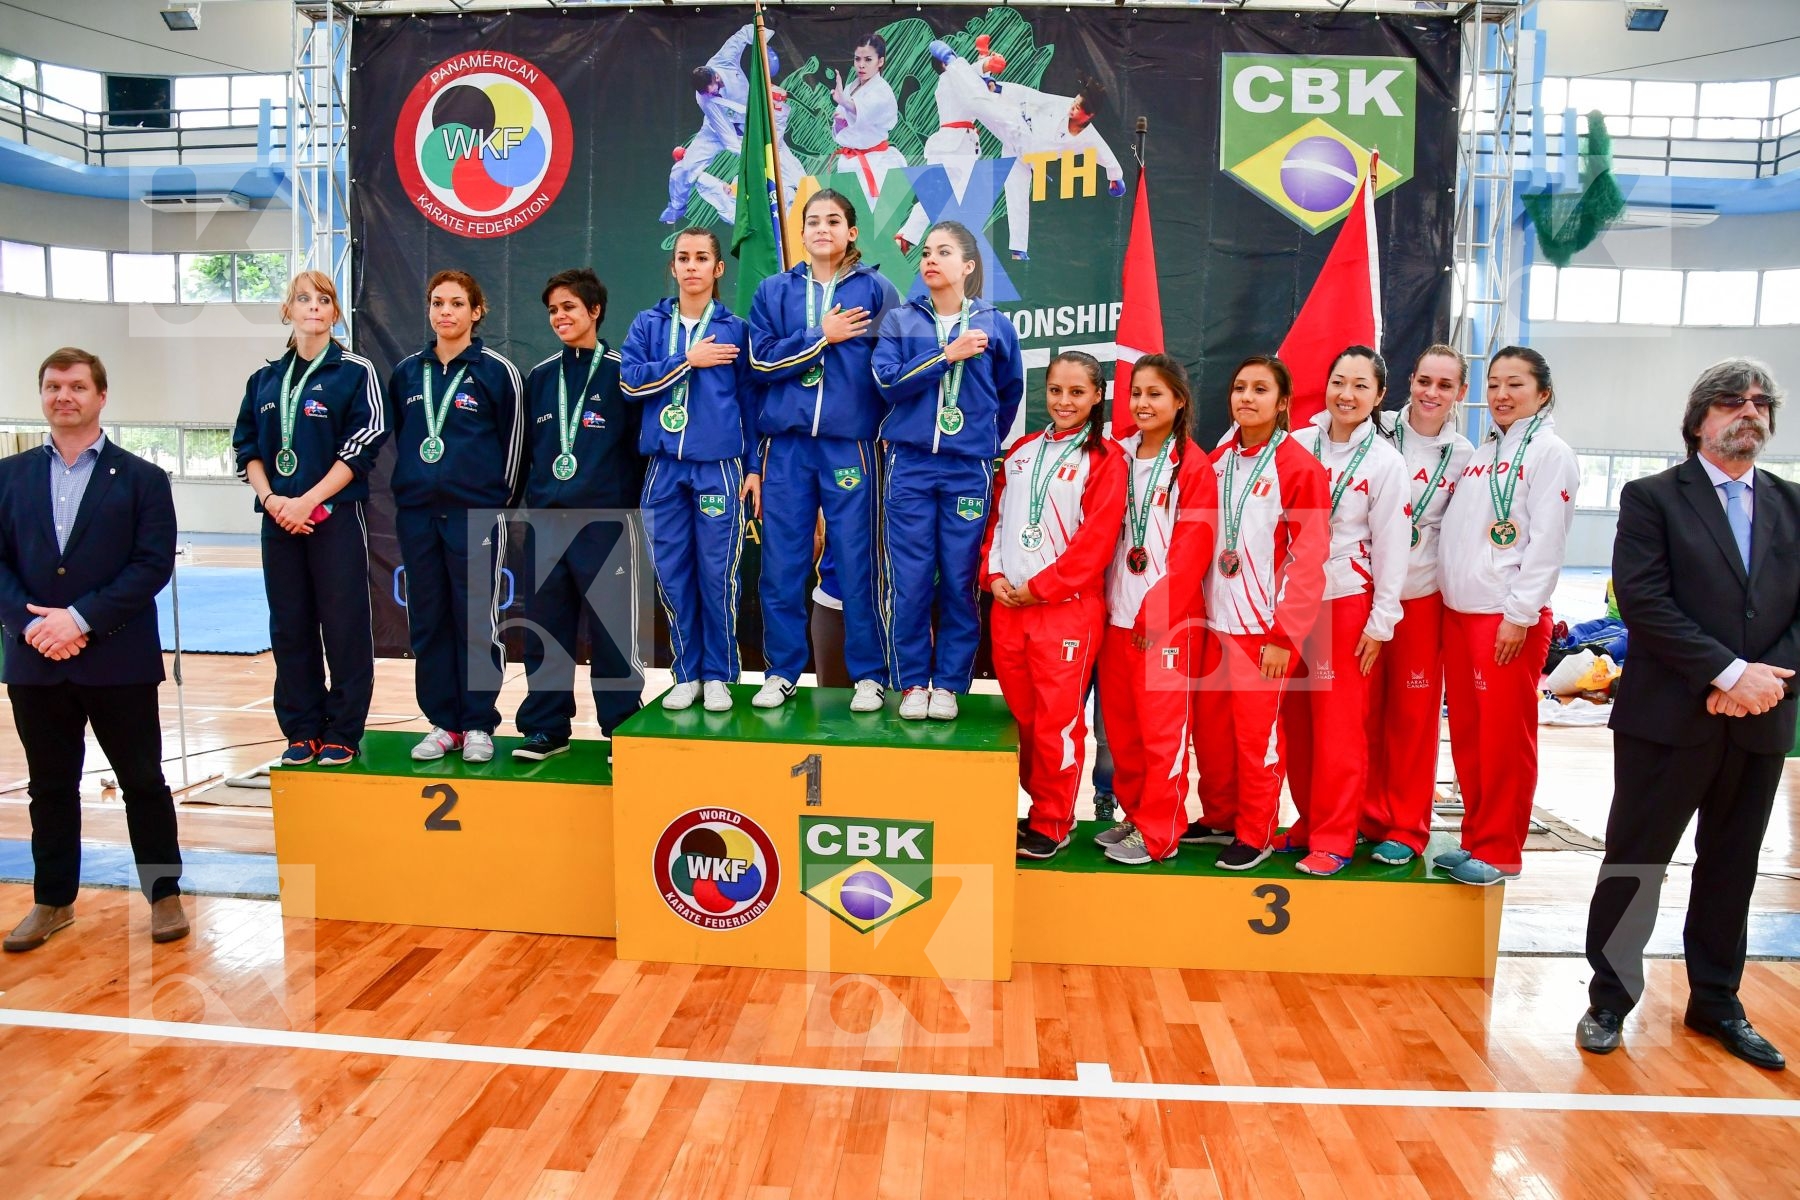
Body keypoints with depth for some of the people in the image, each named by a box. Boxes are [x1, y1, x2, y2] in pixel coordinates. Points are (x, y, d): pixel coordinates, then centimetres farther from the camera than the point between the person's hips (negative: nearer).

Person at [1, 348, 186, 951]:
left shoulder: (142, 478, 0)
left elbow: (154, 564, -9)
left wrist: (81, 618, -16)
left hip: (119, 660, -3)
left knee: (143, 782, 5)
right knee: (50, 787, 13)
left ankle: (164, 893, 18)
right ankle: (52, 901, 27)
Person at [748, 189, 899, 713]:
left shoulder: (876, 290, 5)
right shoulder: (774, 291, 11)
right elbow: (760, 360, 0)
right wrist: (821, 336, -5)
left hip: (850, 443, -2)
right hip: (786, 444, 2)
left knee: (856, 562, 0)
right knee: (781, 564, 4)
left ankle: (870, 675, 11)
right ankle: (782, 671, 16)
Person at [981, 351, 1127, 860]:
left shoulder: (1104, 458, -4)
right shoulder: (1022, 451, 15)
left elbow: (1098, 537, -11)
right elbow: (997, 517, 16)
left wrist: (1039, 587, -12)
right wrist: (994, 574, 1)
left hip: (1067, 605, -6)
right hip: (1008, 602, 6)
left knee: (1057, 718, -3)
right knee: (1020, 714, 11)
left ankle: (1051, 825, 10)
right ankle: (1042, 804, 27)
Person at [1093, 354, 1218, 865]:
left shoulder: (1193, 466, -5)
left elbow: (1192, 549, -11)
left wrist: (1155, 613, -14)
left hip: (1167, 619, -5)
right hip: (1116, 615, 6)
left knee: (1162, 727, 0)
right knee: (1120, 724, 11)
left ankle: (1159, 834, 10)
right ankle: (1134, 817, 25)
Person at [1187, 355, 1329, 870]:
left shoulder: (1300, 467, -9)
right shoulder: (1217, 461, 9)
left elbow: (1309, 558, -12)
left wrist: (1284, 634, -15)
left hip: (1264, 627, -5)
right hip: (1214, 619, 5)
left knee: (1256, 730, 1)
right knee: (1209, 724, 11)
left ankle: (1255, 834, 17)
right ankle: (1219, 818, 29)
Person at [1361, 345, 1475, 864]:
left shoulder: (1462, 457, 2)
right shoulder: (1378, 432, -3)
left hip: (1422, 596, 1)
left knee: (1414, 714, 5)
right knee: (1364, 709, 6)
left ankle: (1406, 828, 17)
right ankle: (1367, 816, 20)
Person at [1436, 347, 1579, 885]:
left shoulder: (1550, 453, -4)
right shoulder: (1481, 453, 16)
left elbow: (1546, 541, -11)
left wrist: (1520, 614, -16)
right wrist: (1450, 599, 10)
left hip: (1509, 618, -7)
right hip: (1458, 611, 7)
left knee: (1505, 736, -1)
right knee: (1466, 733, 10)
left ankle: (1500, 851, 9)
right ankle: (1476, 839, 21)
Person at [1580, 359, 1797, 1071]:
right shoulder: (1653, 497, -2)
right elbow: (1643, 601, -13)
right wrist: (1729, 672, -18)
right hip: (1669, 718, -4)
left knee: (1731, 868, 15)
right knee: (1634, 864, 4)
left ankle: (1716, 1003, 31)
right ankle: (1610, 1000, 18)